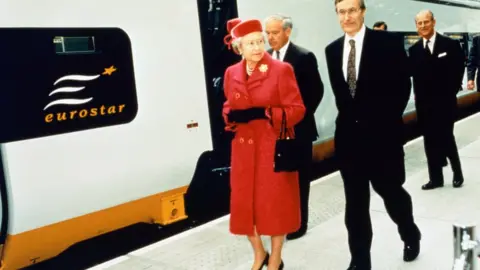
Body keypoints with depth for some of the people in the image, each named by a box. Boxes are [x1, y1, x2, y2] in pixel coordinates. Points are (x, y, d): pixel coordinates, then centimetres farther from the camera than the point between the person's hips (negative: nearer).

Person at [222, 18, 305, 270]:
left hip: (274, 147, -4)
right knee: (245, 203, 8)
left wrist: (264, 113, -22)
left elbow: (297, 110, -10)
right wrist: (231, 116, -7)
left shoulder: (281, 70, -8)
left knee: (276, 203, 6)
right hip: (244, 148, 4)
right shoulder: (231, 73, 6)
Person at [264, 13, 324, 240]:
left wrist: (300, 116, -11)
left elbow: (316, 91, -7)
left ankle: (298, 224, 21)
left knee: (298, 178, 8)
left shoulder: (304, 57, -8)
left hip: (298, 128, -4)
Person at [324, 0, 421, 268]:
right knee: (355, 203, 8)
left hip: (382, 135, -3)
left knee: (391, 192, 10)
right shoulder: (332, 50, 8)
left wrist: (387, 121, -9)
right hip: (349, 136, 4)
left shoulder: (389, 43, -6)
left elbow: (403, 86, -6)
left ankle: (411, 236, 41)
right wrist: (348, 118, 7)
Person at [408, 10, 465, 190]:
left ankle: (457, 173, 22)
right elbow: (413, 74, 1)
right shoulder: (414, 50, 6)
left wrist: (451, 92, -5)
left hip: (444, 102, -3)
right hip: (424, 104, 3)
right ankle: (436, 178, 15)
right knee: (430, 142, 6)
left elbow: (459, 70, 0)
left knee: (446, 139, 0)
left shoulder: (451, 45, -1)